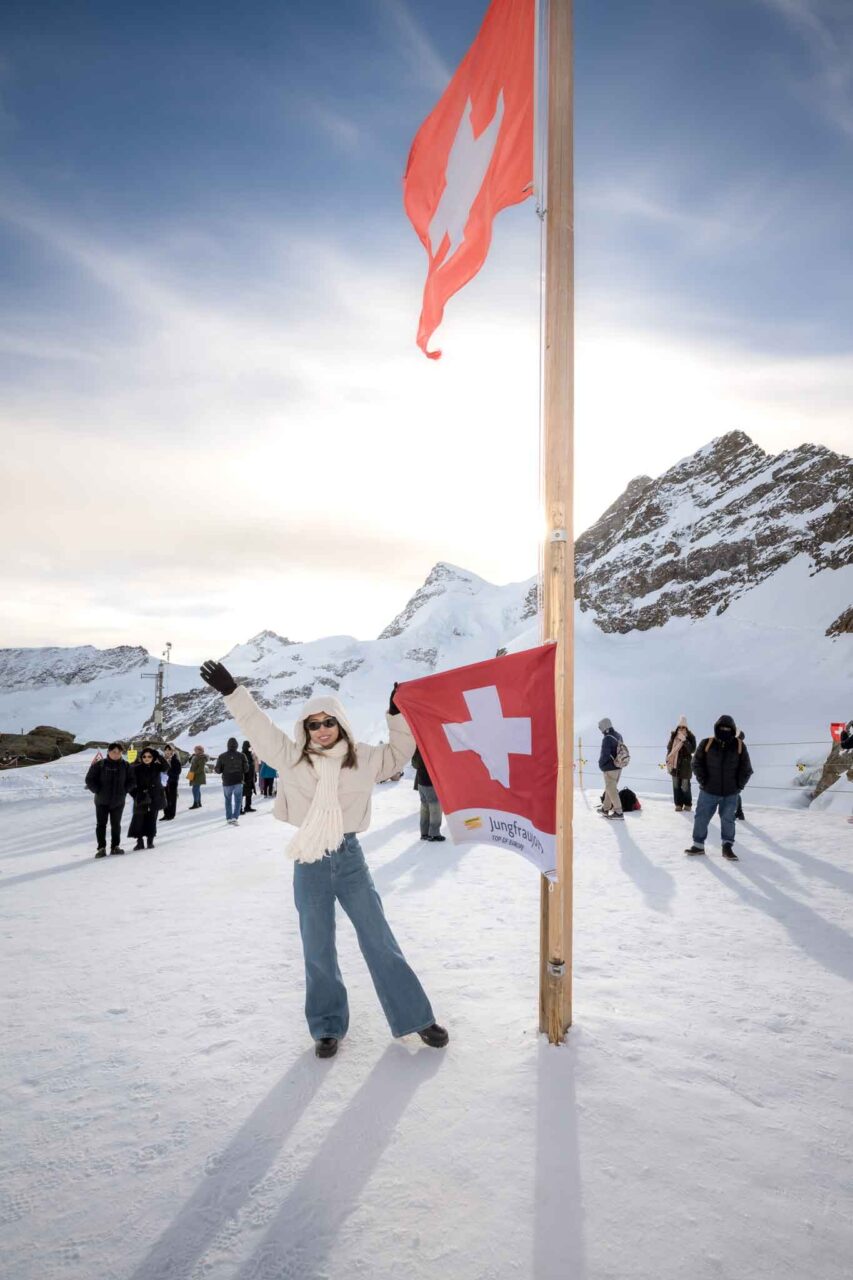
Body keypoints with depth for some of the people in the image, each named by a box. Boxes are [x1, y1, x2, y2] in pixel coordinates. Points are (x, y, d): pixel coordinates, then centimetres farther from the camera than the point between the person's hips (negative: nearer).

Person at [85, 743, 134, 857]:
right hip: (102, 801, -2)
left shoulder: (125, 766, 2)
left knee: (116, 825, 9)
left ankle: (115, 846, 18)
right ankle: (101, 848, 2)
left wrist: (124, 791, -1)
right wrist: (97, 791, -9)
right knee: (101, 824, -2)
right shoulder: (99, 765, -6)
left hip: (118, 801, 2)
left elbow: (131, 780, 10)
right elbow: (89, 779, -4)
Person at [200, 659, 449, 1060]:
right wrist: (231, 692, 1)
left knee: (380, 941, 6)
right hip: (310, 865, 0)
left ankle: (415, 1016, 19)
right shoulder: (292, 758, 0)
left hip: (350, 858, 0)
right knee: (318, 950, 10)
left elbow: (399, 753, 14)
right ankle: (327, 1026, 28)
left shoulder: (362, 759, 2)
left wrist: (398, 714, 1)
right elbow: (258, 726, 5)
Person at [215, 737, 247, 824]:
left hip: (227, 782, 1)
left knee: (228, 800, 17)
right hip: (238, 782, -1)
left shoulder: (222, 756, -6)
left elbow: (218, 770, -2)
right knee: (238, 800, 6)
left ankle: (229, 818, 18)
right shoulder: (241, 755, -6)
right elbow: (246, 769, -4)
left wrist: (214, 769, 20)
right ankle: (235, 817, -8)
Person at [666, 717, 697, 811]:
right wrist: (668, 761, 9)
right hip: (674, 764, 4)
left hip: (685, 765, -4)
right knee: (676, 785, 8)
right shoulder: (673, 736, 4)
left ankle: (687, 804, 15)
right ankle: (678, 804, 18)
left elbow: (692, 750, -17)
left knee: (685, 787, -3)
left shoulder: (690, 737, -8)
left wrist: (684, 741, -26)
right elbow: (669, 748, 12)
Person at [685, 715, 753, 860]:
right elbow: (697, 764, 0)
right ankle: (698, 844, 19)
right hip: (708, 791, 0)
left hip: (730, 793, 0)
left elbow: (746, 769, 4)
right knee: (701, 817, 5)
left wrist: (738, 785, -1)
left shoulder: (739, 745, -1)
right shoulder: (707, 744, -5)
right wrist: (703, 781, -4)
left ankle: (727, 847, 18)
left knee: (728, 820, 6)